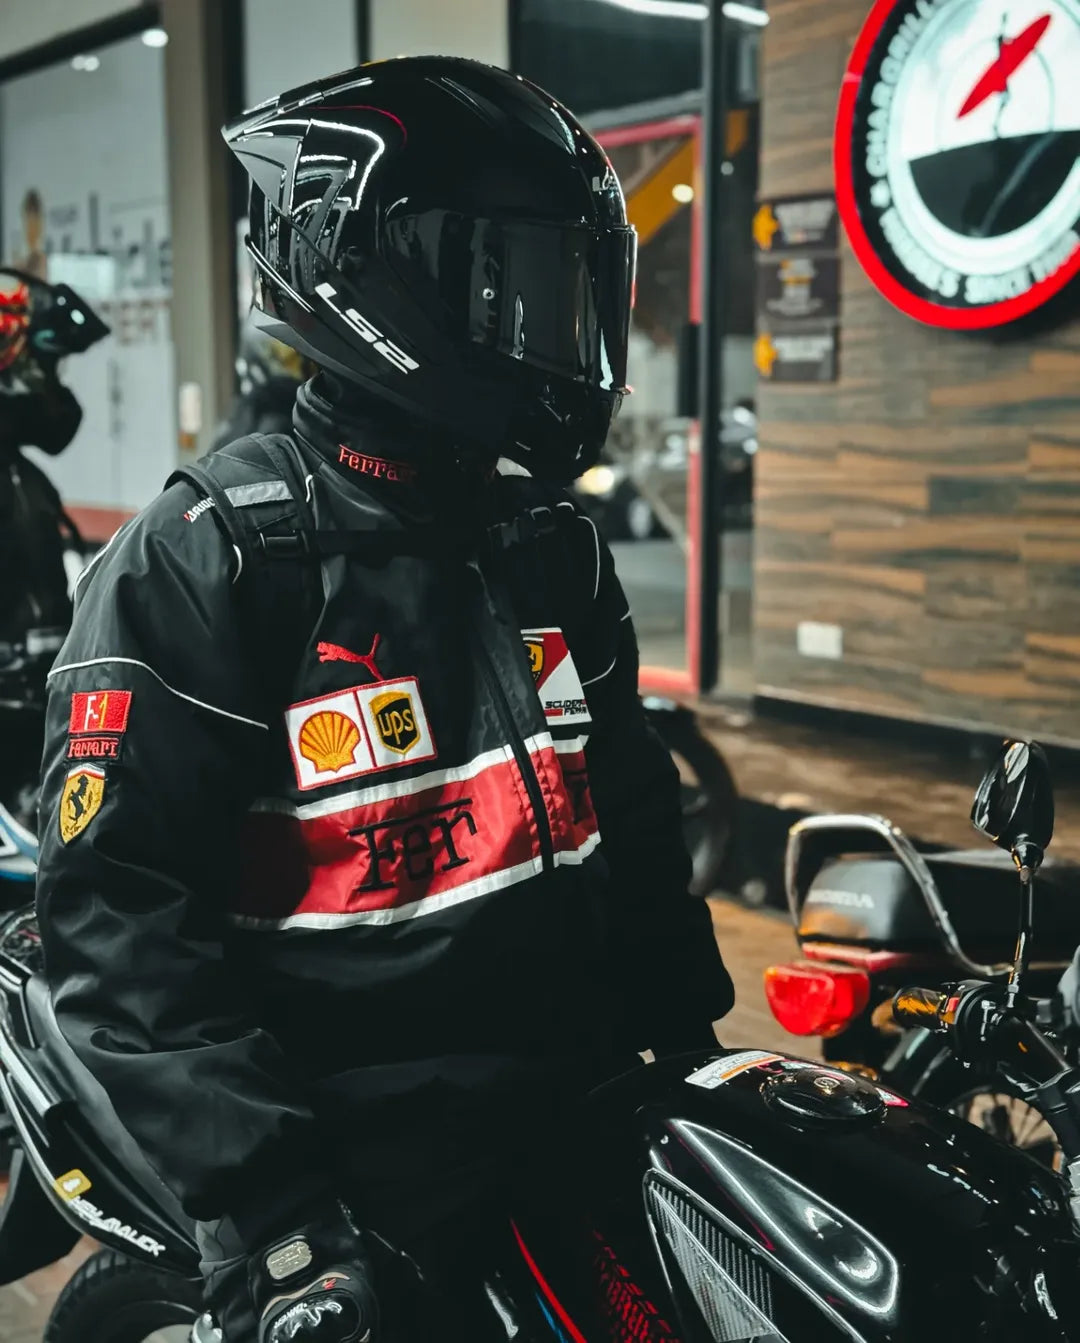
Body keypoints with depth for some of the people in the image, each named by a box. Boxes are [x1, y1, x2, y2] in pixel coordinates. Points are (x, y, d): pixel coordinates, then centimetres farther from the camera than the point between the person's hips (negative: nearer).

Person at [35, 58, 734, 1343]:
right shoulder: (200, 562, -14)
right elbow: (119, 915, -18)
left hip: (592, 1124, 7)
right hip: (373, 1188, -6)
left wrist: (701, 1047, 16)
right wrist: (262, 1209, -23)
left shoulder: (553, 551, 8)